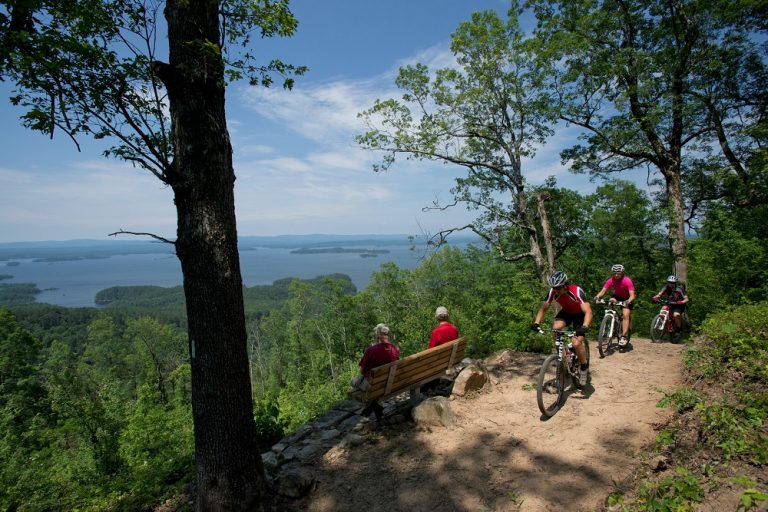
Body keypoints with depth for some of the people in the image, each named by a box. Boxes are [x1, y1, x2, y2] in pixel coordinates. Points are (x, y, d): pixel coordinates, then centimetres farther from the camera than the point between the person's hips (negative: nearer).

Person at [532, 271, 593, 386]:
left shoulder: (576, 291, -36)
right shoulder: (553, 292, -23)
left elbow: (588, 312, -42)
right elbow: (543, 308, -15)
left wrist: (584, 327, -59)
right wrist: (536, 323, -31)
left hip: (579, 314, -4)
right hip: (566, 312, 4)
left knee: (577, 344, -18)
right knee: (555, 328, -28)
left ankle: (584, 367, 9)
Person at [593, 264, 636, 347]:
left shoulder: (627, 281, -29)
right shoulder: (610, 280, -21)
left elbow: (632, 295, -32)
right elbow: (603, 291, -24)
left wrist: (628, 301, -52)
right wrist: (597, 297, -44)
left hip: (626, 299, -3)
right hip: (617, 296, 4)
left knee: (626, 315, -19)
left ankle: (624, 336, -15)